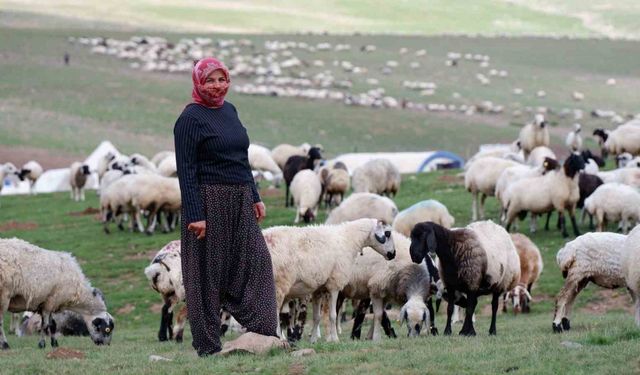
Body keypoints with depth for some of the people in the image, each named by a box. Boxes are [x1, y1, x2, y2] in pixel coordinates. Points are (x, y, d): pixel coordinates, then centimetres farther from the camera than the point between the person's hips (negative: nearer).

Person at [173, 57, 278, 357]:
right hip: (209, 204, -8)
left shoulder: (229, 110, 12)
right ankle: (208, 345, 7)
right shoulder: (190, 118, -10)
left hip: (239, 204, 8)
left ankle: (263, 332, 12)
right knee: (208, 272, 0)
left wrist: (254, 197, 17)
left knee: (257, 262, 5)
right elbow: (186, 170, -14)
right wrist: (194, 215, -20)